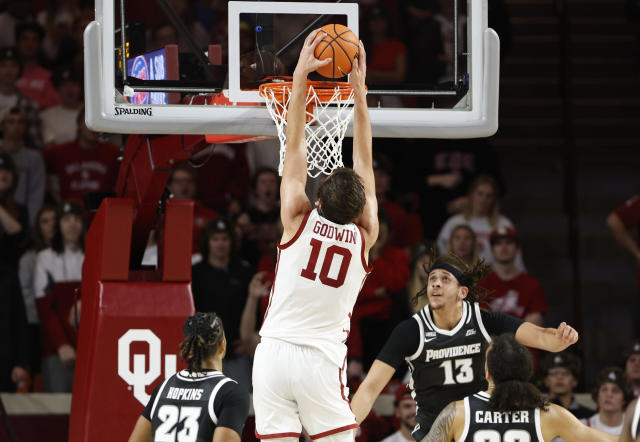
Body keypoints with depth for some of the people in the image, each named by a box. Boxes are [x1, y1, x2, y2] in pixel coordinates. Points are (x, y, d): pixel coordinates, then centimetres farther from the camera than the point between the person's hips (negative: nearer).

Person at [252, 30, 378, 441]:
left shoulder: (300, 220, -1)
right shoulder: (364, 237, 1)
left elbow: (295, 147, 3)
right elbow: (365, 164, 9)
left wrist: (301, 76, 6)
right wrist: (359, 90, 13)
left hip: (274, 353, 0)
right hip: (321, 360, 0)